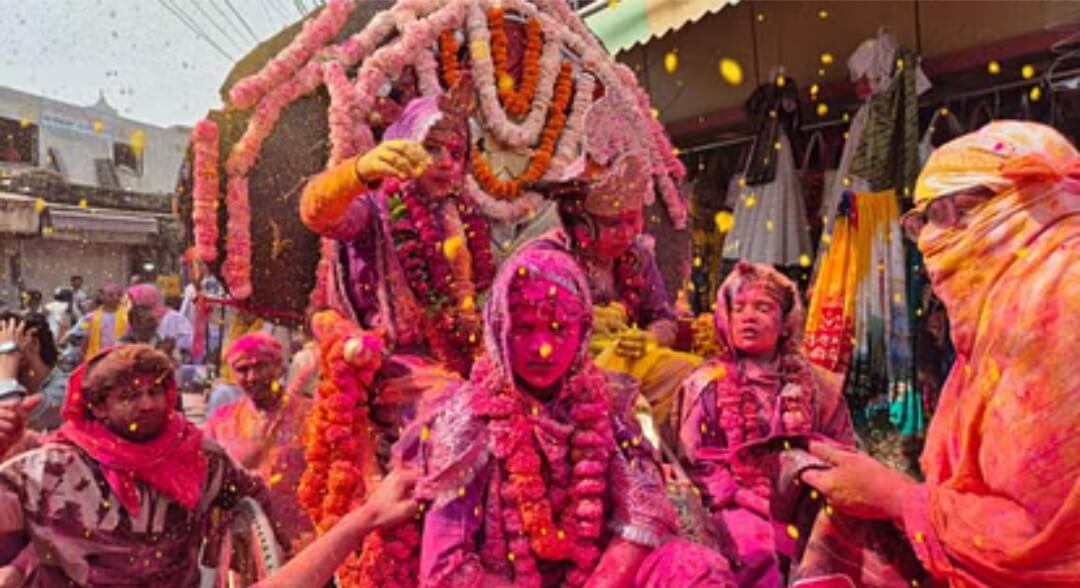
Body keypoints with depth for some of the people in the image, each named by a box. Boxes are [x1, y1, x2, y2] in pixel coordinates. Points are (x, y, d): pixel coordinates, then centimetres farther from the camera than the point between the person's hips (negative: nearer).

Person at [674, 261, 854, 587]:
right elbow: (698, 462, -2)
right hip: (740, 505, -3)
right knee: (758, 546, -31)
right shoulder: (708, 383, 5)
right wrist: (758, 503, -12)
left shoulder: (812, 386, 14)